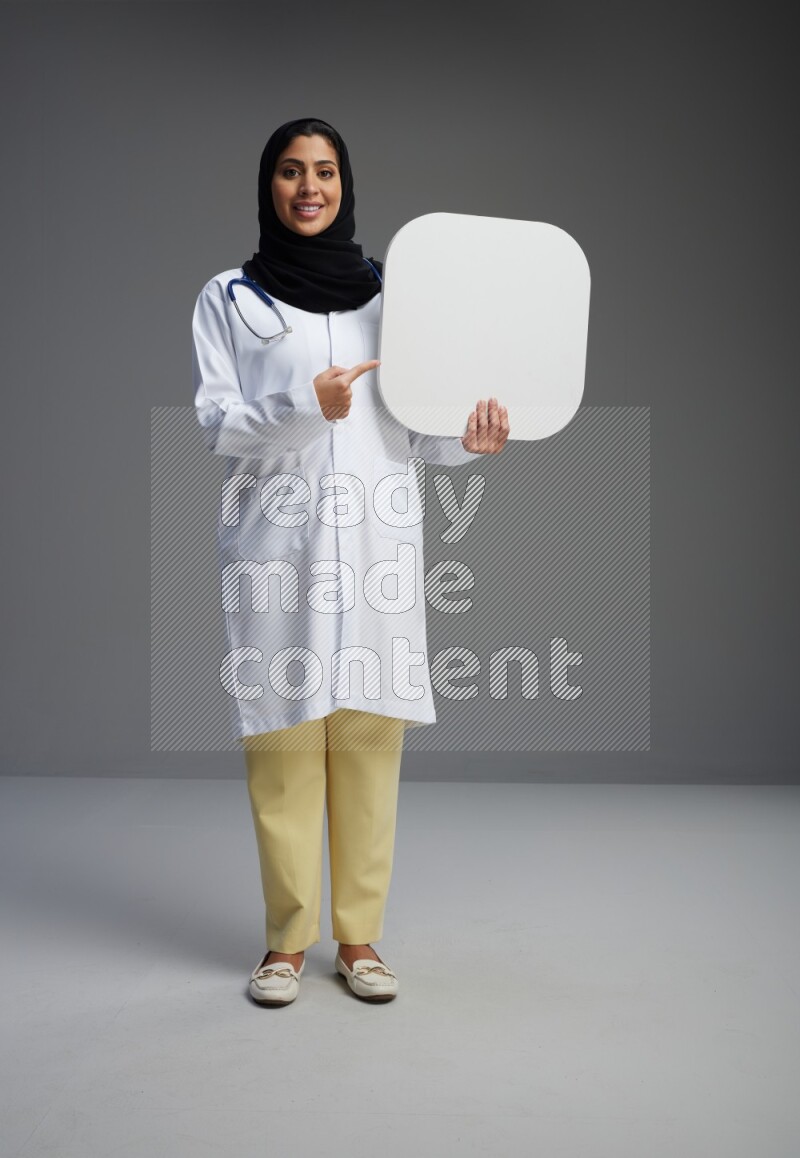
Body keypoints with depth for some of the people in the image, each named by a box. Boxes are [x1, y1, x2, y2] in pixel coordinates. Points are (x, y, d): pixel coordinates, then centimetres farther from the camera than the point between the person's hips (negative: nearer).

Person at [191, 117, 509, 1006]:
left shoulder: (390, 292, 14)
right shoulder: (229, 298, 9)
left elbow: (416, 422, 12)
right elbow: (214, 422, 1)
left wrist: (468, 439, -9)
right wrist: (305, 403, -16)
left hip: (376, 539, 2)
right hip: (276, 539, -1)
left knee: (369, 733, 1)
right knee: (282, 737, -2)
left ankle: (359, 936, 13)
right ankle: (287, 939, 12)